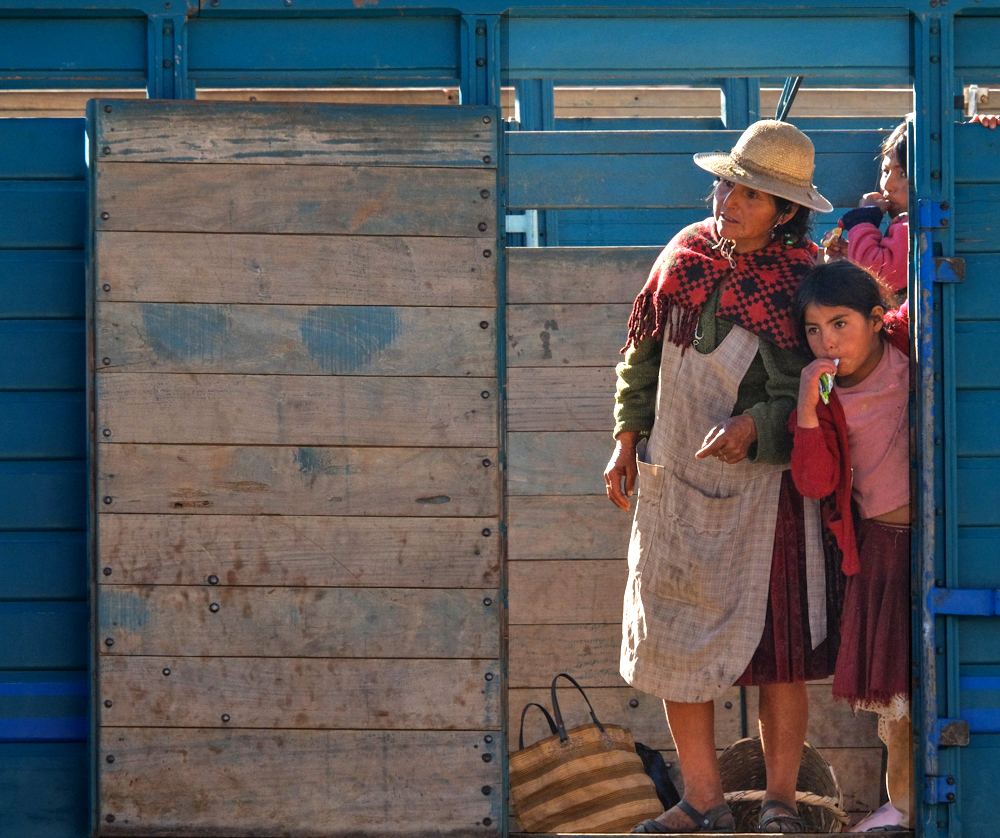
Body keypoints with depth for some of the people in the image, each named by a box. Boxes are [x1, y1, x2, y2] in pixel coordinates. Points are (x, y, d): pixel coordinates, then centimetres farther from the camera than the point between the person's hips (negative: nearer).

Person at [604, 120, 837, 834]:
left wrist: (752, 425, -26)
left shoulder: (801, 281, -8)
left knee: (777, 649, -3)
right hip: (675, 480, 4)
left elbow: (800, 394, -10)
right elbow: (643, 352, 16)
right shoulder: (685, 255, 4)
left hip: (765, 483, -4)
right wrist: (627, 440, 13)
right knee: (673, 640, 3)